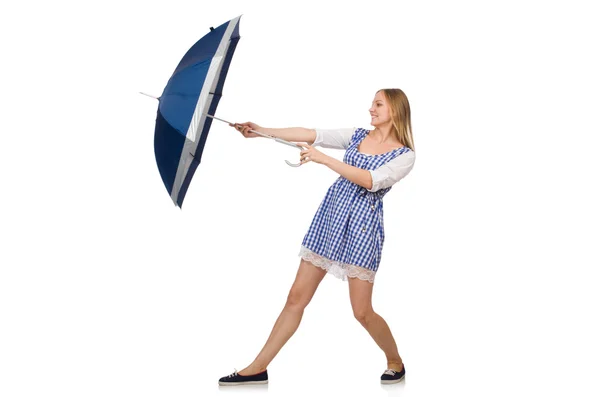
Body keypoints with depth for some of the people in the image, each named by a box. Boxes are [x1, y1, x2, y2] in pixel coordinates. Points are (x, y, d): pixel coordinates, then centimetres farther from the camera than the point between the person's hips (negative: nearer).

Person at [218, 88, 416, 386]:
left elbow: (371, 181, -21)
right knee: (296, 298, 4)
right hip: (329, 218, 5)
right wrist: (263, 131, -11)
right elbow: (310, 135, 0)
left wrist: (323, 159, -26)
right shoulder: (357, 135, 9)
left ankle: (395, 362, 23)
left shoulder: (405, 155, -6)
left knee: (362, 312, -4)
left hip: (362, 228, -5)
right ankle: (257, 369, 8)